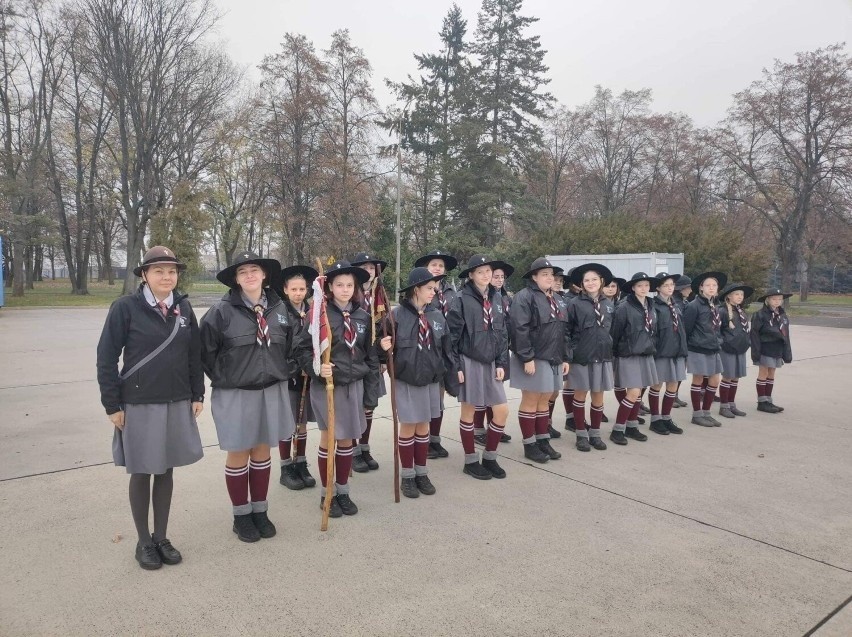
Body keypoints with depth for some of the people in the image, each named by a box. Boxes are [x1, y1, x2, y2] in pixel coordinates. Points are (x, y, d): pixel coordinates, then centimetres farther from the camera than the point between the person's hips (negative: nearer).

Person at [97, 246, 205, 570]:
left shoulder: (183, 307, 1)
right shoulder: (125, 307, -11)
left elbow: (195, 353, 7)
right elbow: (106, 357, -8)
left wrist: (198, 394, 5)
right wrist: (112, 404, -8)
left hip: (177, 403, 4)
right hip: (138, 404, -3)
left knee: (166, 471, 14)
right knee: (142, 473, 10)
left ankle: (161, 537, 29)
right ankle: (143, 542, 26)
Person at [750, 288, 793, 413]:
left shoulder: (783, 315, 9)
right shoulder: (760, 314, -11)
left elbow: (785, 335, 12)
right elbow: (754, 333, -13)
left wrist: (787, 353, 11)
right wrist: (755, 352, -17)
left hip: (777, 350, 6)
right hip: (765, 349, -6)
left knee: (771, 375, 13)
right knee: (763, 374, 1)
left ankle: (768, 400, 21)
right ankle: (762, 402, 9)